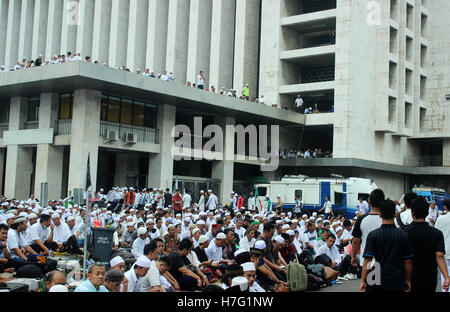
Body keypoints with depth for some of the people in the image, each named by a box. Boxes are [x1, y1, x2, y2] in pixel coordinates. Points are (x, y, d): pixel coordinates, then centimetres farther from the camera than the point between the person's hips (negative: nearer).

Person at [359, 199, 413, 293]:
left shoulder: (373, 235, -8)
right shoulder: (404, 235, -3)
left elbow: (367, 260, -11)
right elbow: (408, 261, 0)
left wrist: (363, 281, -4)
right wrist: (408, 280, 12)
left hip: (376, 285, -1)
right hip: (398, 283, 1)